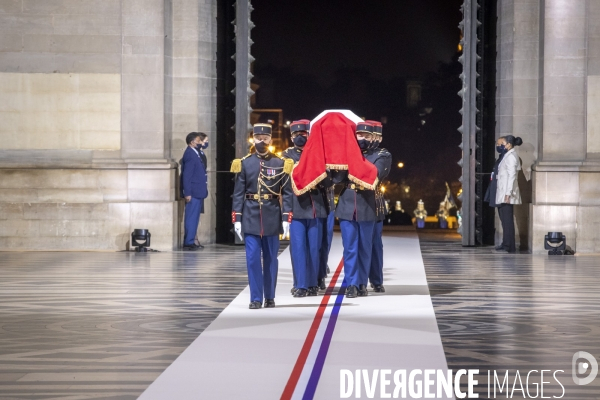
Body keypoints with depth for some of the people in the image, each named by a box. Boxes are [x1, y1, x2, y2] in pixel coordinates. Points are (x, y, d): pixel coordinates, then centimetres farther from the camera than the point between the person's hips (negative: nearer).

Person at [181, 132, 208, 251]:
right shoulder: (190, 155, -14)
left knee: (194, 218, 12)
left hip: (197, 192, 10)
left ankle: (190, 242, 16)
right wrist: (187, 193, -21)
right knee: (192, 218, -7)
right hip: (193, 192, -10)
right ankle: (188, 243, -4)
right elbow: (186, 175, -18)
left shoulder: (194, 153, 16)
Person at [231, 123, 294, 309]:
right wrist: (237, 218, -4)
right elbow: (238, 193, 2)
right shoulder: (244, 163, 2)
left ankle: (270, 297, 17)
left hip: (272, 217, 0)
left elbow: (286, 193, 0)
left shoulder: (280, 164, 1)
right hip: (250, 217, 0)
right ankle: (256, 298, 3)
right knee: (252, 258, -2)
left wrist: (286, 218, -7)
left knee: (270, 258, 8)